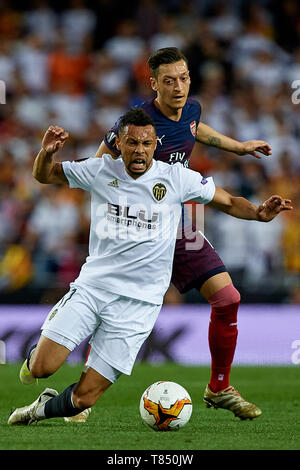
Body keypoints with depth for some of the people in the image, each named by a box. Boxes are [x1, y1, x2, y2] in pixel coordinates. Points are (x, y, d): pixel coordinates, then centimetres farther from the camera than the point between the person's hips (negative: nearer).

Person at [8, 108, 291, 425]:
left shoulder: (177, 178, -2)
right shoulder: (101, 171, 2)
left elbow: (229, 203, 9)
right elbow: (43, 175, 12)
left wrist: (258, 213, -12)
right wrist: (47, 152, -10)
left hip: (138, 302, -1)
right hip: (91, 287, 1)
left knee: (84, 397, -7)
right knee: (42, 368, -14)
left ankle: (43, 408, 27)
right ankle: (35, 354, 24)